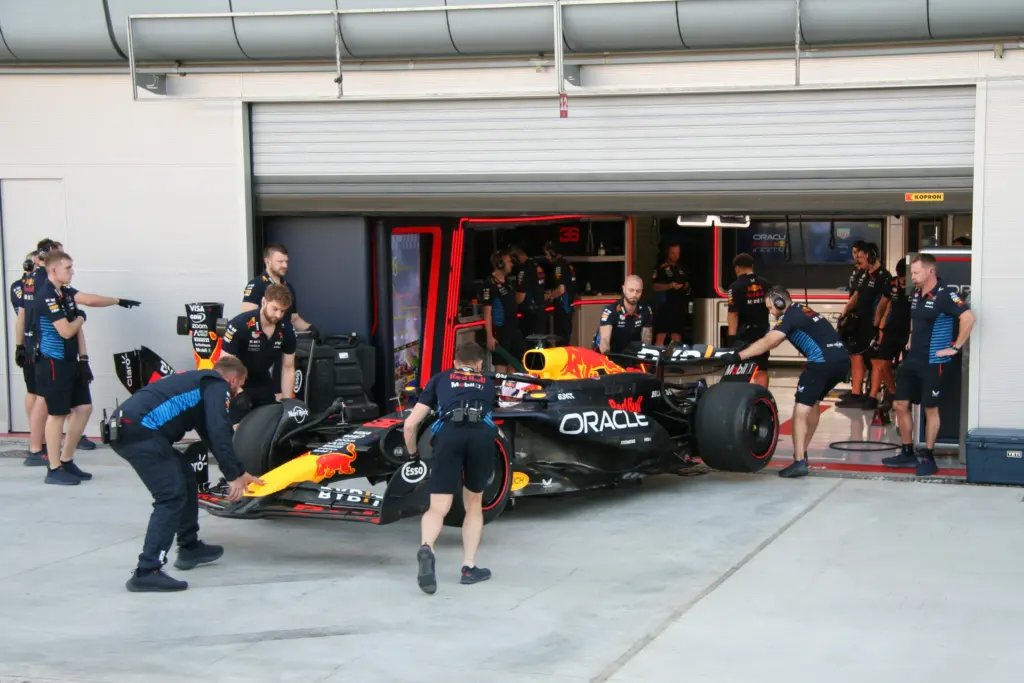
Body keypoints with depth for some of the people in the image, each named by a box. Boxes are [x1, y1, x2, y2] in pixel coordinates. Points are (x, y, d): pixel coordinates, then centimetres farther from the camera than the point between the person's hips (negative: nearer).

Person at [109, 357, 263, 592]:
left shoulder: (200, 383, 31)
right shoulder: (218, 386, 5)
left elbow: (210, 433, 39)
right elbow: (219, 433, -10)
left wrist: (239, 472, 44)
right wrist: (233, 476, -8)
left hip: (124, 428, 10)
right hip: (139, 430, -10)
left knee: (184, 475, 22)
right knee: (172, 496, -10)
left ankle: (189, 548, 29)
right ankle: (147, 572, -17)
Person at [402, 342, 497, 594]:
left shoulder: (440, 379, 30)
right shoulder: (487, 384, 35)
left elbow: (410, 425, 25)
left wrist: (412, 453, 43)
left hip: (449, 434, -1)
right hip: (481, 435, 1)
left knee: (438, 509, 0)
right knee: (474, 505, 23)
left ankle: (426, 548, -30)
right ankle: (469, 568, 19)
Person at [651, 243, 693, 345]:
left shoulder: (681, 269, 16)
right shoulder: (661, 269, -3)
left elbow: (686, 284, 28)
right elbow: (656, 287, -8)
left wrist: (687, 287, 5)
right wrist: (670, 286, -21)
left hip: (678, 306, 6)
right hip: (664, 305, -6)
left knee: (677, 337, 8)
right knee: (661, 336, -10)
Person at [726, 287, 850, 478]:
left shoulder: (790, 316, -4)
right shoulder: (802, 311, 24)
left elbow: (768, 343, -16)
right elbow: (772, 339, 24)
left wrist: (738, 356, -17)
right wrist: (748, 349, 17)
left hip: (823, 362, -10)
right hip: (842, 360, 10)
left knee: (801, 409, -6)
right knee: (813, 402, 25)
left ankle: (799, 462, -14)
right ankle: (802, 452, 34)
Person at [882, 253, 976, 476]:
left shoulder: (945, 294, -17)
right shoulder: (916, 294, 8)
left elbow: (968, 318, -28)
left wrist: (955, 347, -23)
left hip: (934, 363, -8)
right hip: (912, 360, 8)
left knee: (930, 409, 2)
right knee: (900, 405, 9)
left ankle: (928, 458, 13)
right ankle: (908, 453, 21)